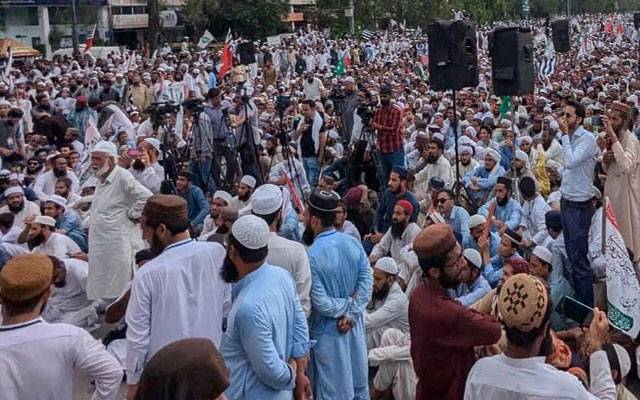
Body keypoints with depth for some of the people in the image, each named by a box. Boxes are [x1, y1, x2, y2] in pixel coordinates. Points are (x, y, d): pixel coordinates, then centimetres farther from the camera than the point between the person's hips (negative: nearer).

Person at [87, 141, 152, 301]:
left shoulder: (123, 177, -13)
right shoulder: (101, 180, 16)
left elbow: (146, 196, -23)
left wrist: (132, 215, -16)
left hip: (119, 243, -9)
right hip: (100, 244, 10)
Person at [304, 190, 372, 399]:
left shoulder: (310, 256, -23)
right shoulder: (353, 243, -6)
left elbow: (321, 303, -23)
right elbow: (366, 283, -9)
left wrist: (346, 307, -8)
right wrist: (351, 313, -11)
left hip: (328, 331, -5)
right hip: (354, 325, 6)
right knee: (358, 382, 21)